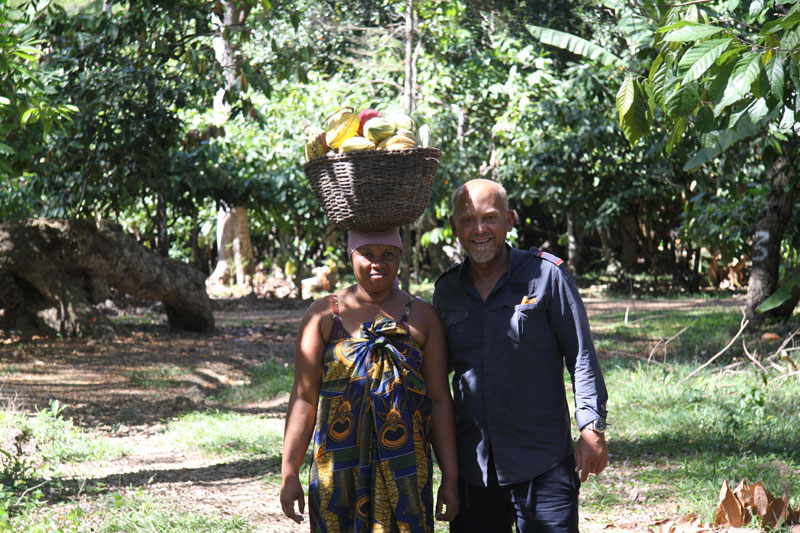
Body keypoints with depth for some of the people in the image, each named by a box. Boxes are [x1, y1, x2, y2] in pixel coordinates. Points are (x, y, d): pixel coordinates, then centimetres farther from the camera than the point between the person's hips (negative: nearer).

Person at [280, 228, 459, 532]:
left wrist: (451, 478, 3)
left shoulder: (422, 316, 7)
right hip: (338, 469, 0)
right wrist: (289, 474, -3)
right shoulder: (324, 314, 4)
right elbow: (304, 398, 1)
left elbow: (440, 401, 6)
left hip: (405, 471, 1)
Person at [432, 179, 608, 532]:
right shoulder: (446, 290, 9)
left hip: (542, 463, -4)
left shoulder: (546, 275, -3)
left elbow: (581, 356, -2)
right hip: (472, 464, 4)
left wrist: (592, 428, -8)